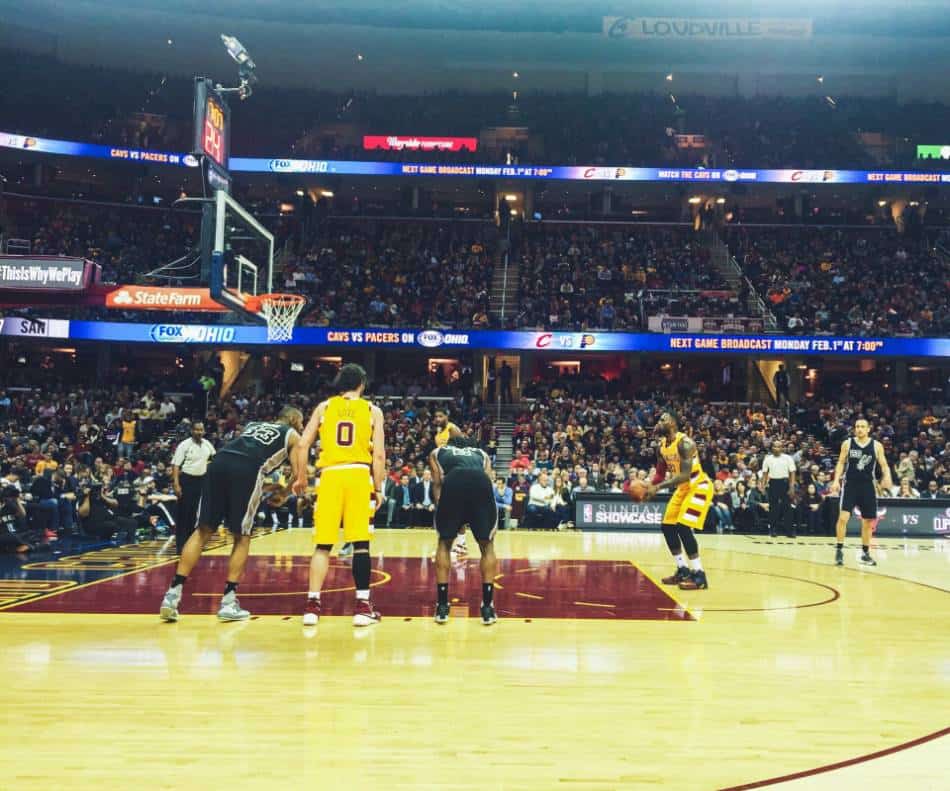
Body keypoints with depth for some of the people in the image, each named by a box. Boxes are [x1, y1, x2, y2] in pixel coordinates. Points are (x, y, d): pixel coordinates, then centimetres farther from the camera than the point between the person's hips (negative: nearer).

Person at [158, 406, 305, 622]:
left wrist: (265, 487, 45)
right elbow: (299, 474, 17)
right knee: (242, 537, 12)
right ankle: (228, 602, 6)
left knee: (203, 531, 11)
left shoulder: (253, 424, 39)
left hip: (219, 461, 4)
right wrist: (283, 493, 35)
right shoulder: (292, 435, 25)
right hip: (247, 470, -4)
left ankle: (173, 593, 3)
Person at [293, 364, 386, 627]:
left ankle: (312, 605, 3)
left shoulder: (323, 407, 13)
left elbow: (303, 445, 7)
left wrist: (301, 478, 17)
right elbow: (379, 455, 1)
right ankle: (363, 606, 2)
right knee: (361, 543, 2)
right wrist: (378, 488, 7)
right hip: (358, 475, -1)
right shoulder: (373, 410, 10)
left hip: (329, 475, 1)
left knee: (322, 544, 6)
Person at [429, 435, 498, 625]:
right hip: (481, 482, 1)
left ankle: (442, 606, 18)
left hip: (454, 482, 0)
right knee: (487, 545, 20)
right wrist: (471, 517, 26)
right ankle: (488, 607, 14)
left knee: (444, 543, 22)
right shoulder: (482, 454, 40)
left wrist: (448, 513, 20)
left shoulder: (438, 452, 37)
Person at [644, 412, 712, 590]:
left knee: (683, 527, -20)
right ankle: (683, 570, 18)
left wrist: (658, 487, -35)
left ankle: (699, 575, -13)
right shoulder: (662, 444, 2)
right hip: (683, 488, 10)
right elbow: (661, 472, 13)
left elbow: (685, 475, -33)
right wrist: (649, 486, -6)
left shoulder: (684, 443, -26)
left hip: (699, 487, -9)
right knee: (667, 526, 8)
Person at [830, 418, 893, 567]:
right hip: (850, 485, -2)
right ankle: (839, 550, -5)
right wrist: (836, 480, -9)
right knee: (843, 517, -14)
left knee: (868, 521, 9)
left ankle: (866, 553, 22)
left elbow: (884, 465, 2)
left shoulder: (877, 446, 1)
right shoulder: (847, 443, 0)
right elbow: (841, 463, 4)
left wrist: (887, 476, -20)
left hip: (867, 486, 2)